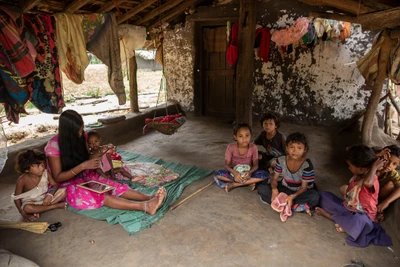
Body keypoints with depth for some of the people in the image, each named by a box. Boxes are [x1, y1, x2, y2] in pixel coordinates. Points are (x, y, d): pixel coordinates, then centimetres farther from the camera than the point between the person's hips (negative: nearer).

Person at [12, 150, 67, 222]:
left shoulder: (46, 173, -13)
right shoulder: (22, 180, -19)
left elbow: (54, 185, -4)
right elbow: (17, 198, -10)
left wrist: (50, 195, -25)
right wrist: (23, 214, -15)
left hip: (45, 199, 3)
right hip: (31, 203, -3)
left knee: (64, 191, -19)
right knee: (27, 208, -38)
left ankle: (38, 210, -21)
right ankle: (55, 206, -22)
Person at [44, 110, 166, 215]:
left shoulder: (81, 137, -4)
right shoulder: (54, 145, -20)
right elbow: (57, 177, -18)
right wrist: (83, 166, -29)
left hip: (85, 176, 6)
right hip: (66, 184, -6)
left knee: (113, 186, -23)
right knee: (100, 196, -32)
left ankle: (149, 198, -37)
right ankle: (144, 206, -48)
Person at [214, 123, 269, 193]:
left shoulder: (253, 148, -13)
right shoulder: (231, 147, -15)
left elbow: (255, 165, -9)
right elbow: (227, 165, -13)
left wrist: (249, 172, -32)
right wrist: (234, 173, -34)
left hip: (247, 173, 1)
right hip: (234, 172, -1)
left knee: (265, 175, -26)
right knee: (217, 174, -28)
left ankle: (233, 184, -23)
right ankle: (249, 182, -23)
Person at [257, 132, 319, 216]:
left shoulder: (307, 164, -22)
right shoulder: (281, 160, -14)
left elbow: (304, 187, -17)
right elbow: (275, 178, -8)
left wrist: (293, 196, -36)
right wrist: (274, 189, -31)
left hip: (300, 192, -3)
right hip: (285, 188, 3)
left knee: (315, 197, -35)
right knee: (261, 188, -19)